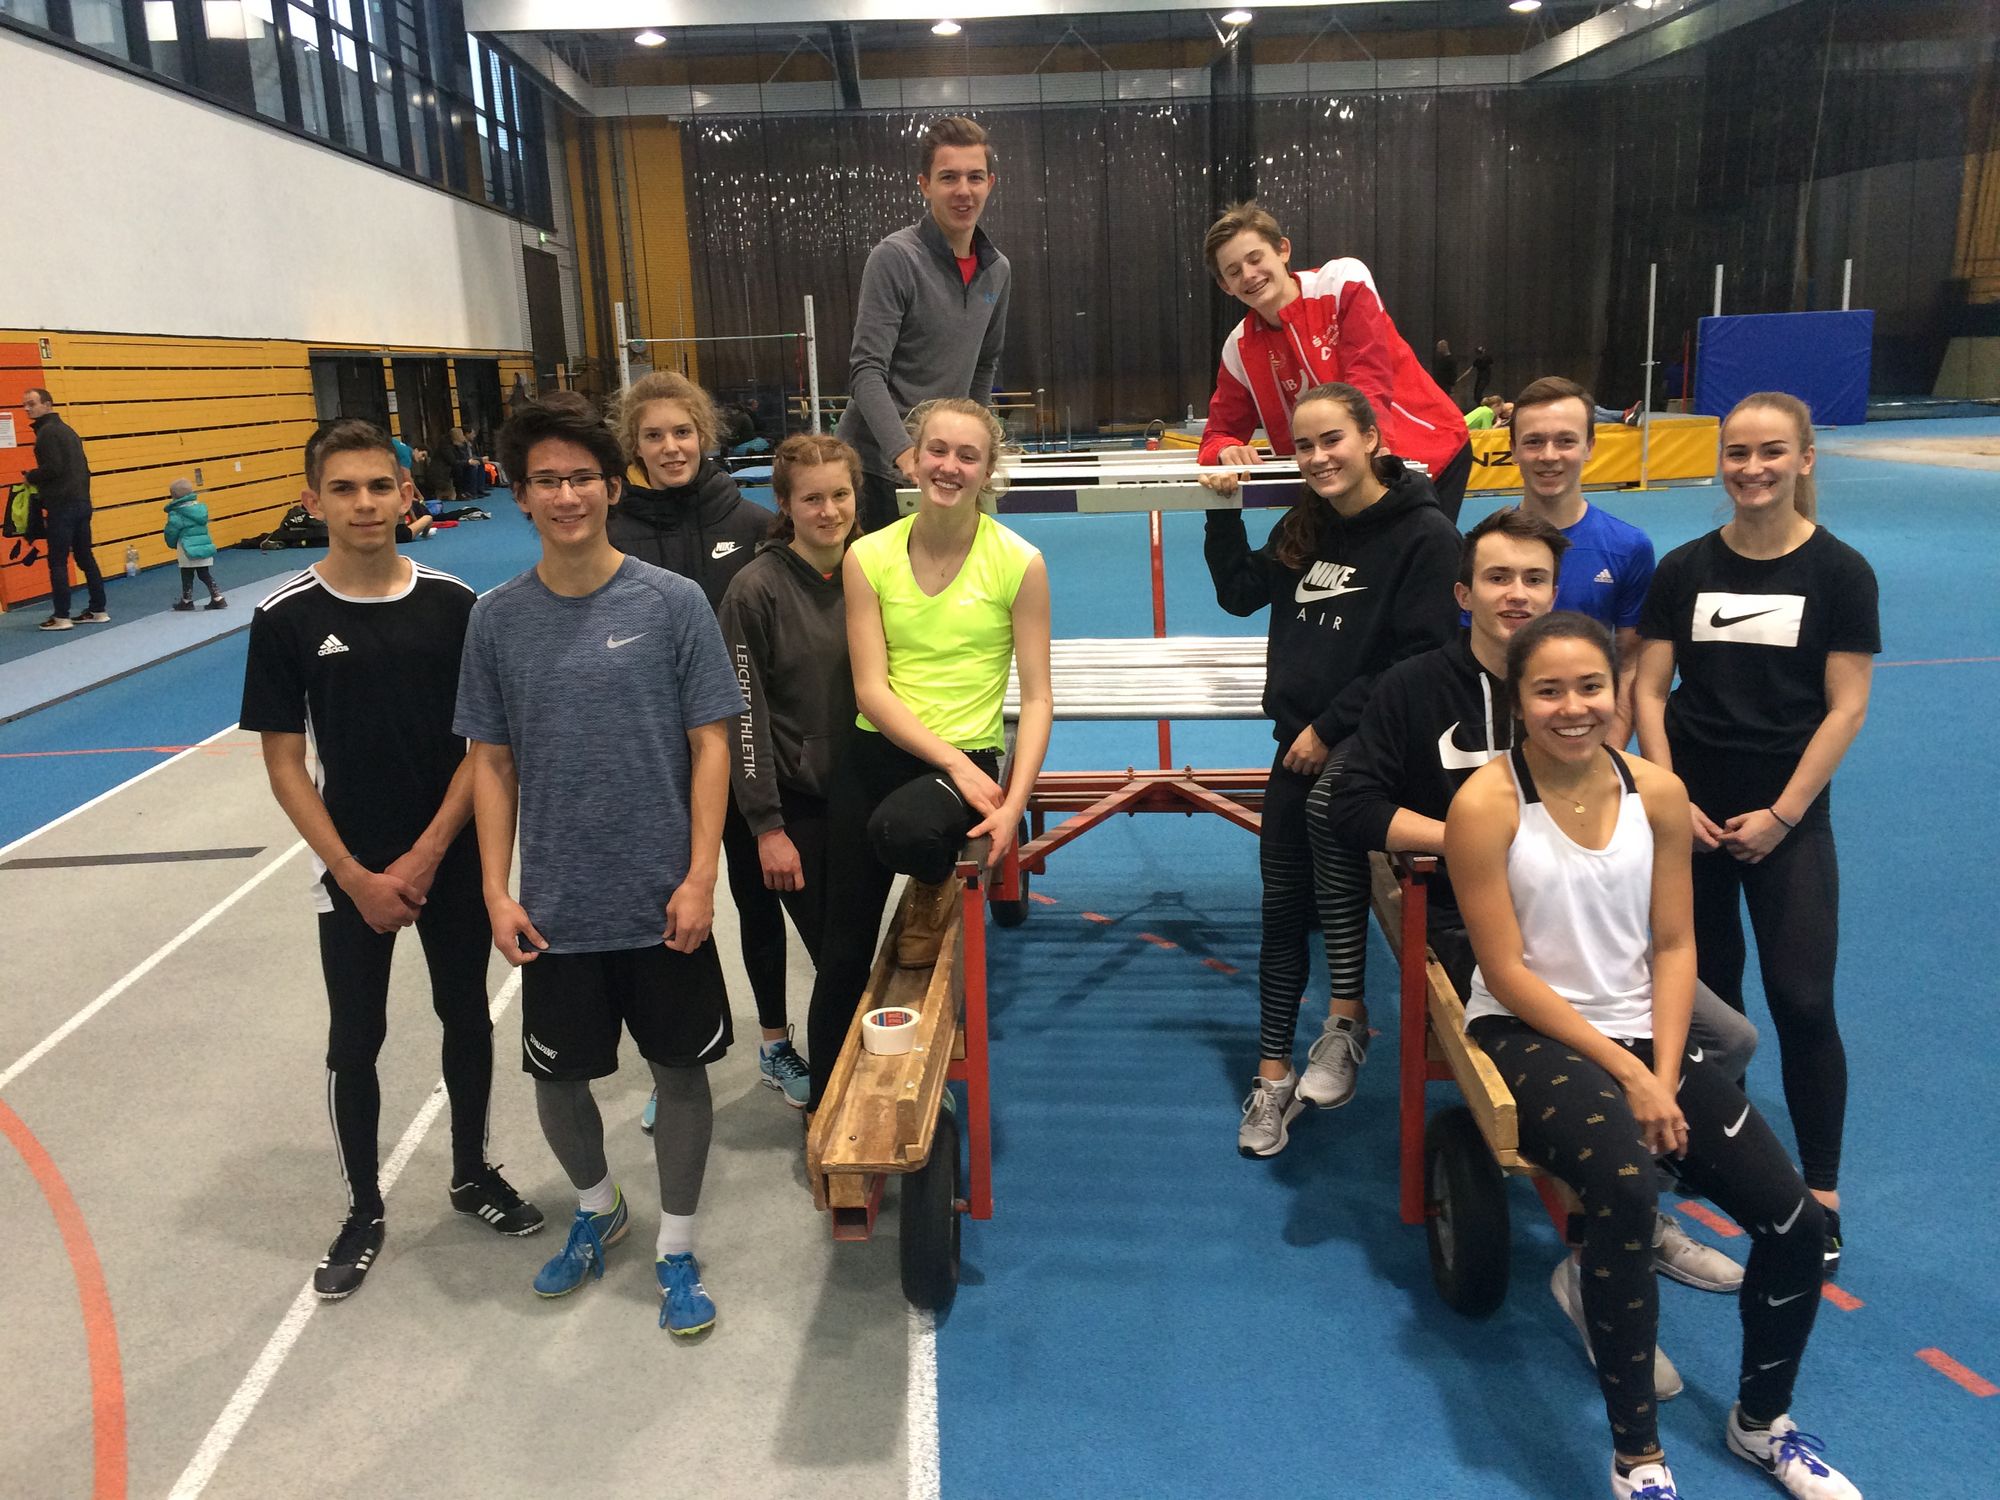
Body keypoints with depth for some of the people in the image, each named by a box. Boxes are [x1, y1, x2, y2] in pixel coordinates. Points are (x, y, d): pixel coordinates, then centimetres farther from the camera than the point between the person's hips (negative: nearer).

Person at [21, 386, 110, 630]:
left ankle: (61, 617, -3)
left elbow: (53, 467, -20)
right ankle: (98, 610, 14)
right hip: (82, 503, 9)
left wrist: (30, 477, -4)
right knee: (85, 557, 12)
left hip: (62, 506, -9)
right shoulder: (67, 429, 18)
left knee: (57, 561, -4)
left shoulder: (47, 431, -10)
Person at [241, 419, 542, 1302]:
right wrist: (354, 875, -10)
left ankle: (472, 1174, 35)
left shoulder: (452, 604, -6)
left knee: (467, 1017, 14)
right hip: (350, 873, -1)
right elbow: (284, 764, -6)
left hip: (452, 861, 1)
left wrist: (427, 854, -10)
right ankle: (363, 1212, 28)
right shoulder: (286, 619, -8)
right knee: (355, 1040, 9)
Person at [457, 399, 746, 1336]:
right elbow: (492, 763, 5)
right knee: (556, 1077, 16)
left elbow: (710, 745, -6)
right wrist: (496, 890, 0)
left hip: (663, 903, -2)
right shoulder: (498, 618, 0)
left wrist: (700, 878, -11)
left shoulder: (672, 603, -7)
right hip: (555, 906, 2)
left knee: (680, 1072, 10)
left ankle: (676, 1251, 32)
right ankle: (596, 1209, 45)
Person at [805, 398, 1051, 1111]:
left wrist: (1013, 804, -18)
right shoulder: (869, 556, -1)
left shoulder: (1019, 562, -7)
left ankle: (941, 884, 1)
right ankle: (825, 1106, 30)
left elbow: (1036, 697, -7)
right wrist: (955, 764, -17)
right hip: (875, 752, 3)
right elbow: (872, 688, -6)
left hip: (969, 757, -2)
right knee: (844, 946, 8)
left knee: (901, 829, -38)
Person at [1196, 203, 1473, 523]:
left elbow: (1370, 378, -19)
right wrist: (1228, 451, -20)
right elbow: (1220, 434, 4)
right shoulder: (1239, 349, -1)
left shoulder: (1344, 281, -11)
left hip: (1431, 456, -4)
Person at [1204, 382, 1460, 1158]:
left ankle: (1347, 1019, -17)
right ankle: (1273, 1075, 17)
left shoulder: (1424, 535, -11)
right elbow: (1240, 593, 20)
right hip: (1299, 738, 6)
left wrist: (1333, 725, -17)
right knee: (1283, 904, 6)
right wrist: (1223, 514, 8)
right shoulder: (1304, 527, 9)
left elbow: (1417, 659, -16)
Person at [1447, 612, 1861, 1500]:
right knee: (1625, 1187, -33)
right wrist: (1626, 1074, -16)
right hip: (1527, 1034, -5)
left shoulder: (1657, 792, -1)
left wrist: (1664, 1072, -10)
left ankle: (1760, 1422, 24)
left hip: (1644, 1031, 5)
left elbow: (1673, 947, 3)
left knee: (1795, 1222, -5)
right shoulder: (1486, 804, -15)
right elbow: (1507, 971, -14)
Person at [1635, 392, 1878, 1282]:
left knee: (1801, 1003, -4)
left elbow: (1845, 708, -5)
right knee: (1706, 989, 10)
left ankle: (1820, 1192, 11)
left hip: (1787, 818, -2)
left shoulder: (1839, 572, -3)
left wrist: (1781, 814, -10)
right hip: (1690, 810, 2)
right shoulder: (1684, 569, 3)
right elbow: (1649, 691, 2)